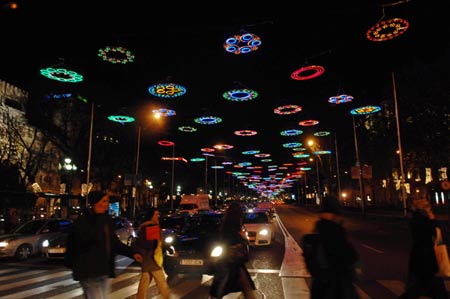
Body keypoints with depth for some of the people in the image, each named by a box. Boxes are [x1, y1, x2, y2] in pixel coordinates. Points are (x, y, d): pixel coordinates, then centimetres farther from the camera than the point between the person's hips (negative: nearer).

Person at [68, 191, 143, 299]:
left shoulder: (107, 219, 9)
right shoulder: (82, 220, -10)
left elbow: (114, 242, 14)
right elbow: (87, 238, -26)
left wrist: (132, 253, 4)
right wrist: (98, 218, -20)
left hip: (105, 271, 7)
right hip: (89, 272, -7)